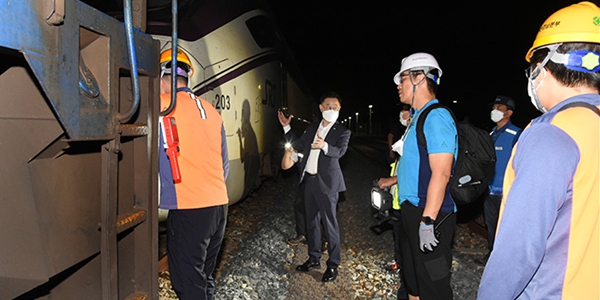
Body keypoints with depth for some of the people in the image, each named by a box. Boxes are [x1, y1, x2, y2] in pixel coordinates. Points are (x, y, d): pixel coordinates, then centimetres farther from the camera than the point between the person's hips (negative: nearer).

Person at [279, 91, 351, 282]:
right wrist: (287, 128, 13)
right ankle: (314, 259, 31)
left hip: (326, 182, -6)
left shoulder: (342, 132, -4)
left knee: (329, 223, -1)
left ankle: (333, 265, 13)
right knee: (311, 222, 16)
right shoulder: (312, 128, 14)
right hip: (309, 180, 7)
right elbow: (298, 145, 20)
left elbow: (340, 151, -21)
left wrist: (324, 146, -41)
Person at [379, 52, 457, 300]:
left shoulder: (436, 117, -17)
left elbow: (441, 173, -24)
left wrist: (428, 221, -27)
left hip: (430, 215, -10)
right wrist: (393, 180, 34)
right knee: (412, 278, 21)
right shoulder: (418, 117, 13)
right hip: (412, 211, 10)